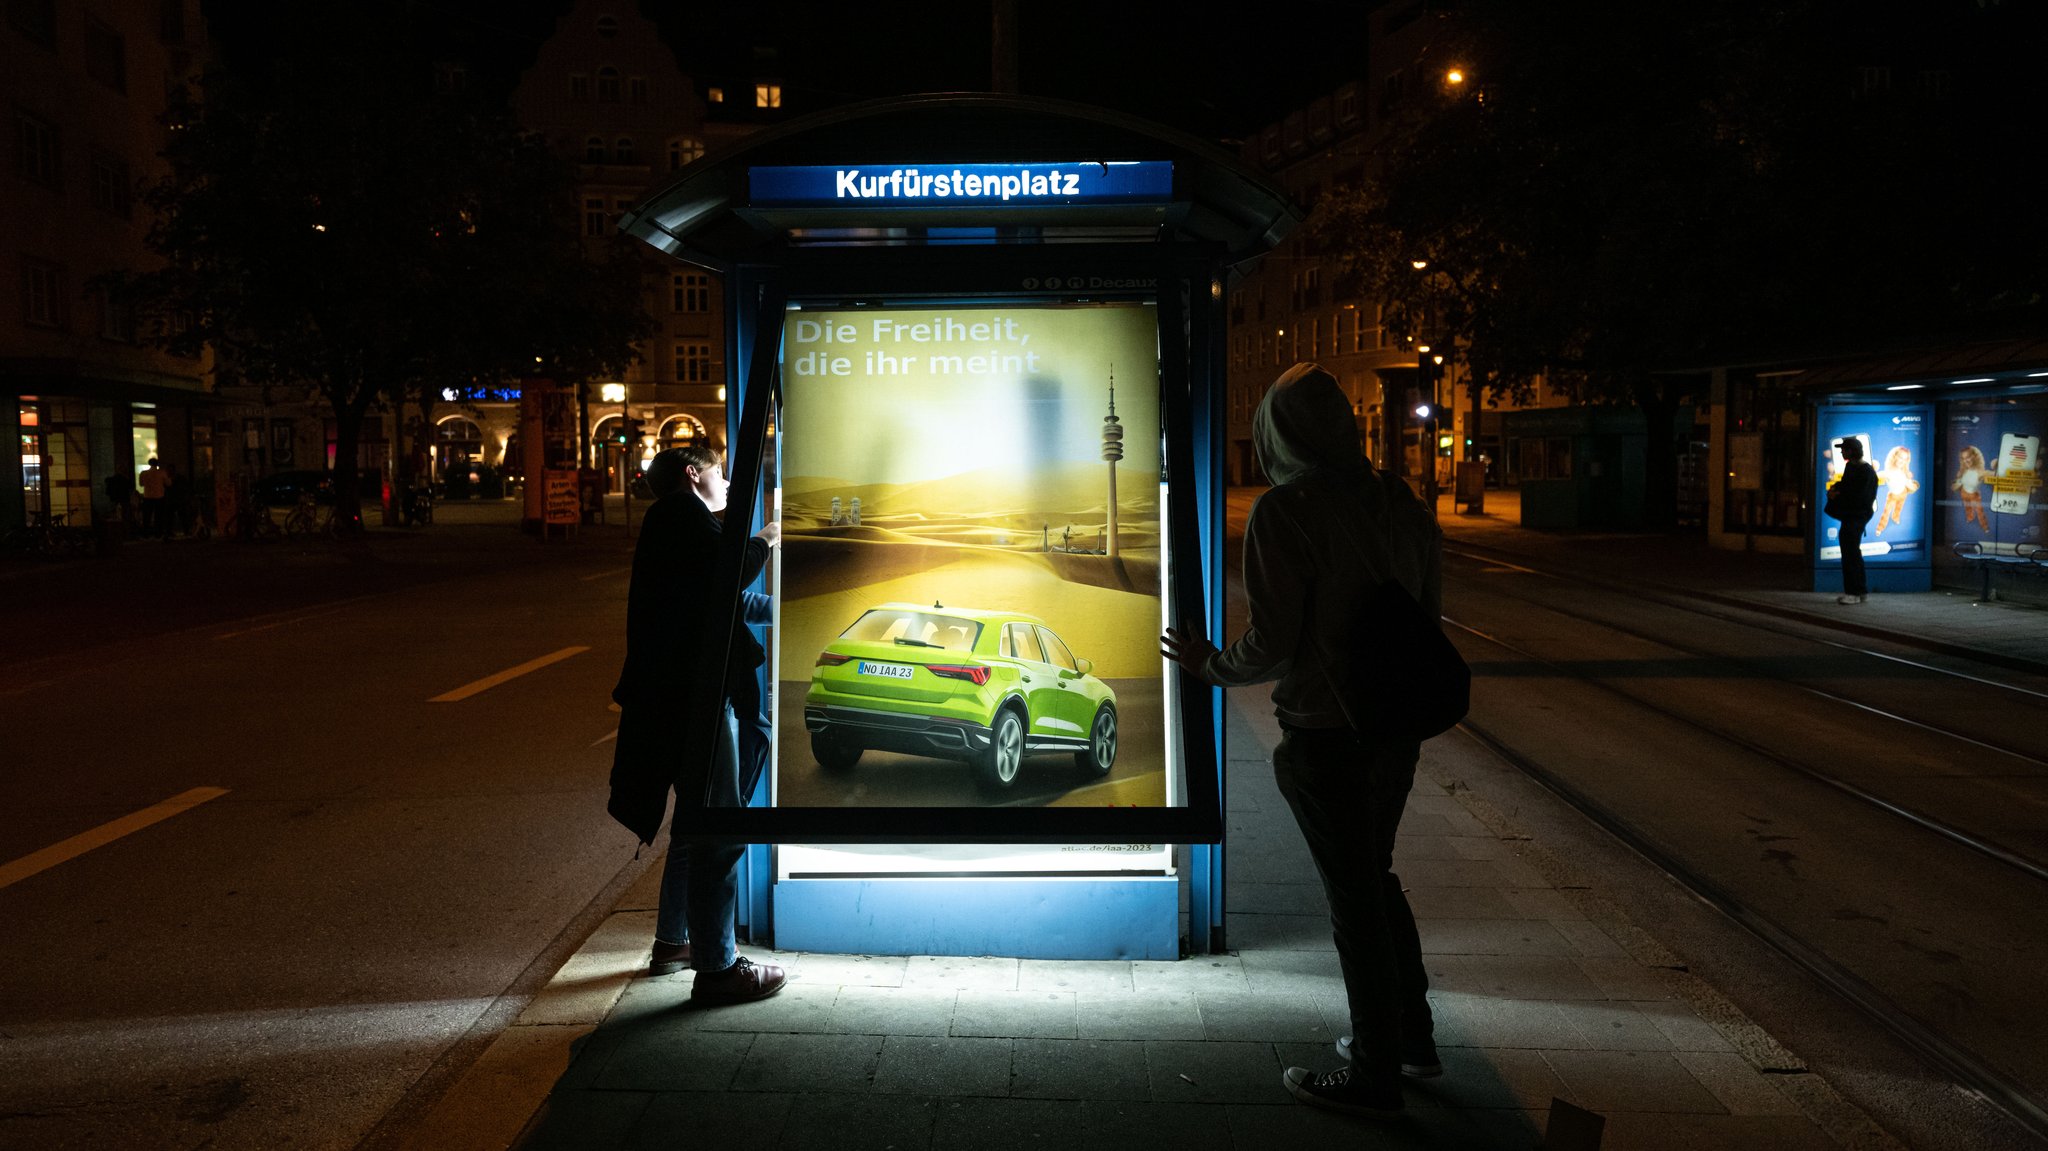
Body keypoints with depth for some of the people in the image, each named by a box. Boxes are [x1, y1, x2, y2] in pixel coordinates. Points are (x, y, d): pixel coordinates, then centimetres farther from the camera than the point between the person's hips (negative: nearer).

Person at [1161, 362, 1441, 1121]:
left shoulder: (1284, 511, -17)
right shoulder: (1399, 501, 4)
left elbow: (1271, 647, -18)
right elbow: (1428, 616, 11)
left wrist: (1210, 666, 0)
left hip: (1325, 736, -7)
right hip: (1395, 728, 7)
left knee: (1355, 896, 5)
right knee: (1376, 879, 23)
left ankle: (1374, 1076, 19)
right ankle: (1412, 1037, 36)